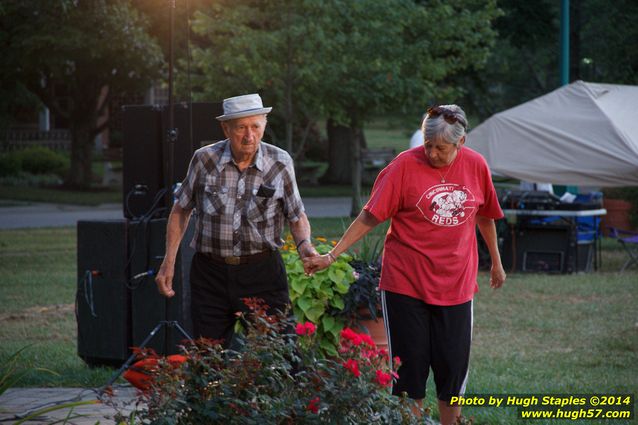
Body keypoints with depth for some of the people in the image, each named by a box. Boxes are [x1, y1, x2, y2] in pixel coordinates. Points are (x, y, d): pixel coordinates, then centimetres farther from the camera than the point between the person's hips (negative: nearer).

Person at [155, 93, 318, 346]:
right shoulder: (204, 159, -3)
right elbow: (181, 210, 10)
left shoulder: (280, 162, -3)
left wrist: (304, 244, -15)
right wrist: (169, 261, 5)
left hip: (262, 271, -1)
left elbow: (297, 216, 7)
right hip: (210, 274, 1)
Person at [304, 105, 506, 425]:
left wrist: (496, 262, 26)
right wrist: (331, 255, -14)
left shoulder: (476, 166, 1)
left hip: (456, 284, 3)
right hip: (406, 284, -3)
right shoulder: (405, 165, -9)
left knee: (453, 365, 6)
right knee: (410, 363, 1)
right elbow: (370, 216, -9)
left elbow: (485, 216, 17)